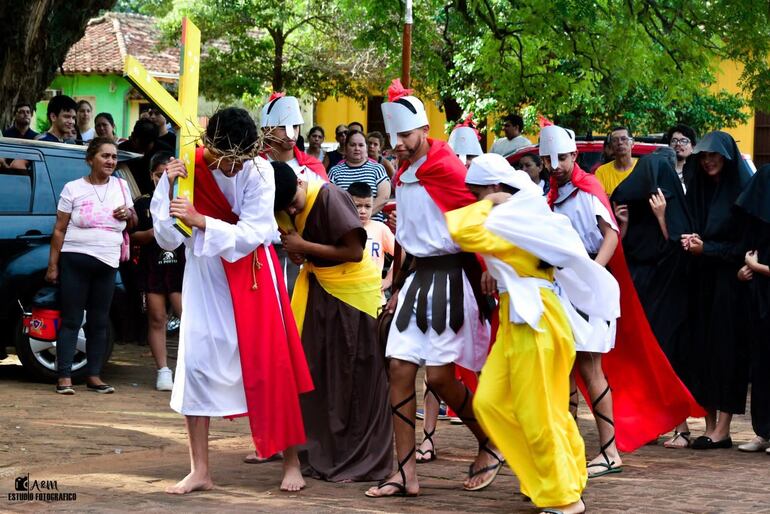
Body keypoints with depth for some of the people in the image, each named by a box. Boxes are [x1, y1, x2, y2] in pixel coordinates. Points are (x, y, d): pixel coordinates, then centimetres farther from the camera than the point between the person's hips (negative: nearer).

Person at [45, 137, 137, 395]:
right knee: (71, 320, -4)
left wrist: (128, 214, -4)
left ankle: (94, 376, 13)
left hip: (107, 263, 4)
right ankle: (64, 377, -4)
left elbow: (133, 223, 20)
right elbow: (59, 230, -2)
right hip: (75, 259, -4)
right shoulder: (73, 188, -2)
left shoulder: (120, 186, 10)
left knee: (99, 322, 8)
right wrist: (52, 265, -6)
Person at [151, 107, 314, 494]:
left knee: (271, 365, -1)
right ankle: (199, 471, 6)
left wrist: (201, 220, -29)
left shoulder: (258, 172, -15)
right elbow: (169, 239, -10)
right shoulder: (187, 171, -11)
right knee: (196, 363, -3)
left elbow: (252, 233, -20)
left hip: (252, 276, -2)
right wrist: (169, 190, -24)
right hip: (205, 278, 2)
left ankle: (291, 462, 12)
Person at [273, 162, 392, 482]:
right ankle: (324, 456, 17)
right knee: (320, 375, 8)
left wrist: (304, 246, -21)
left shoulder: (329, 197, -22)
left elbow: (354, 251, -22)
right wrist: (293, 249, -12)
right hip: (319, 289, 7)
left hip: (354, 290, -7)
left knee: (357, 378, -1)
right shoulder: (285, 209, -1)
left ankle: (361, 462, 5)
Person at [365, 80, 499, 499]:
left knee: (439, 374, -9)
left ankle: (490, 445, 14)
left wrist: (487, 277, -12)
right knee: (399, 369, 0)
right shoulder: (403, 177, 12)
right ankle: (406, 472, 4)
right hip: (418, 276, 8)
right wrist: (401, 286, 20)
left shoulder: (447, 169, -13)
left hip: (449, 278, -8)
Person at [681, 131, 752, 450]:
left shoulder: (743, 189, -7)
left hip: (730, 281, -7)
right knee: (701, 349, 4)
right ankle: (710, 425, 9)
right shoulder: (699, 189, 13)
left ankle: (723, 429, -3)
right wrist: (690, 241, -5)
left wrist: (706, 248, -14)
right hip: (702, 280, 7)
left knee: (726, 348, -6)